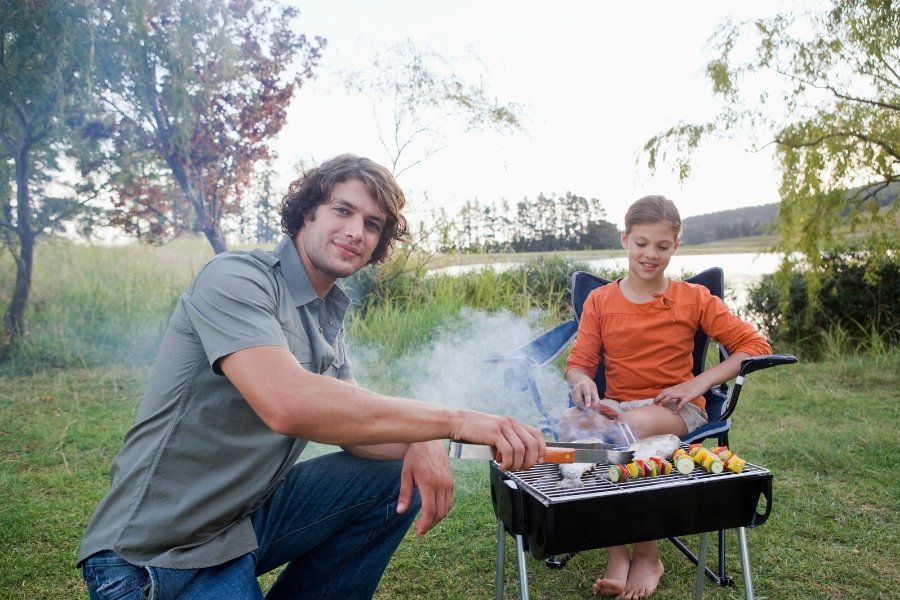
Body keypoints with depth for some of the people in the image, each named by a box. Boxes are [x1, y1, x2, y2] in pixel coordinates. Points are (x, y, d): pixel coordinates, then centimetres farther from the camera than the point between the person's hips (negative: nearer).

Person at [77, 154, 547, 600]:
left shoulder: (329, 315, 6)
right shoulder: (236, 278, -19)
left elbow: (353, 425, 4)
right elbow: (288, 403, -36)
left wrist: (421, 445, -18)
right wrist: (453, 420, -32)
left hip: (250, 515, 8)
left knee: (401, 478, 1)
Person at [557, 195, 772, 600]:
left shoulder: (694, 299, 4)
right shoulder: (599, 301, 7)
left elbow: (755, 346, 0)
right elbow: (578, 364, 2)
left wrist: (699, 383, -12)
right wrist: (581, 381, -24)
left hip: (675, 409, -1)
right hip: (614, 405, 2)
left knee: (633, 425, -37)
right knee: (572, 422, -33)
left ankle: (646, 554, -13)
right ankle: (616, 553, -22)